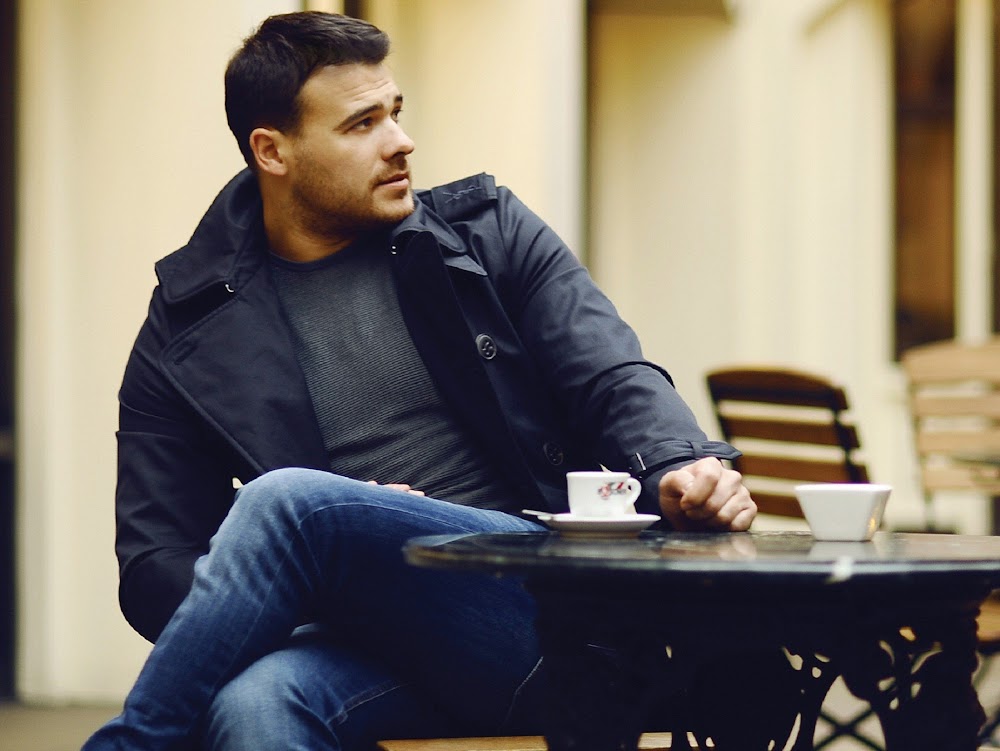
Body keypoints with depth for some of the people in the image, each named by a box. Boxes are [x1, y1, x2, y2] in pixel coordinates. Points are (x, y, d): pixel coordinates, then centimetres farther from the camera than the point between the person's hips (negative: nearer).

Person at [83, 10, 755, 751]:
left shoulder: (489, 231, 15)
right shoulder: (189, 330, 12)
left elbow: (615, 382, 4)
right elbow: (153, 570, 10)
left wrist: (679, 469, -20)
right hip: (366, 635, 0)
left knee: (289, 502, -27)